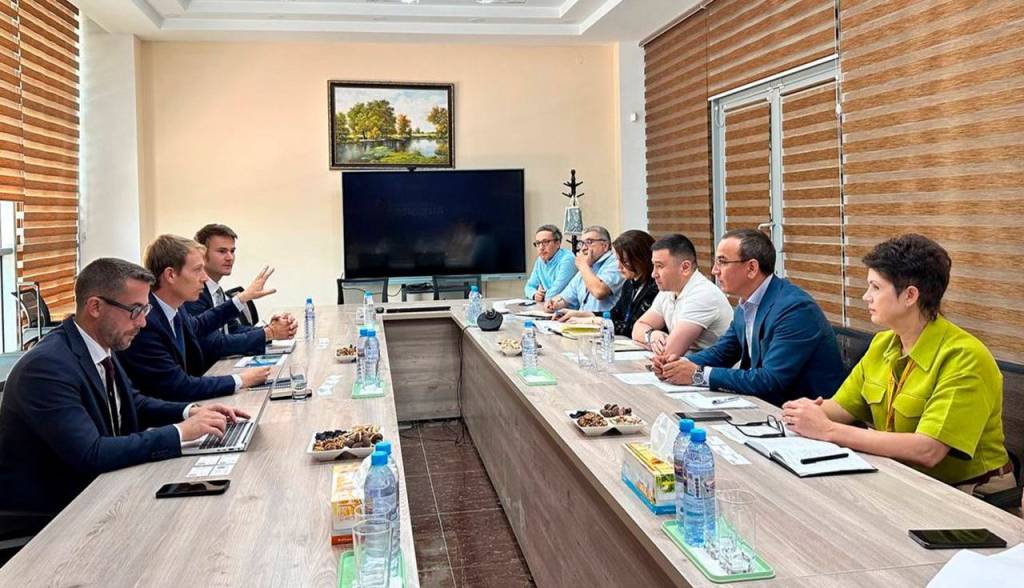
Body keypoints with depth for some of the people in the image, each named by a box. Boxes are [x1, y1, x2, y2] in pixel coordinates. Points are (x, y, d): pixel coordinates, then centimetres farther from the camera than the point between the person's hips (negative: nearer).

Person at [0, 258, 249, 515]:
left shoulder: (101, 346, -1)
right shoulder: (47, 366, -25)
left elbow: (132, 404, 14)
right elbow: (90, 454, -31)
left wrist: (190, 412, -3)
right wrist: (181, 432, -28)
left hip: (91, 487, 7)